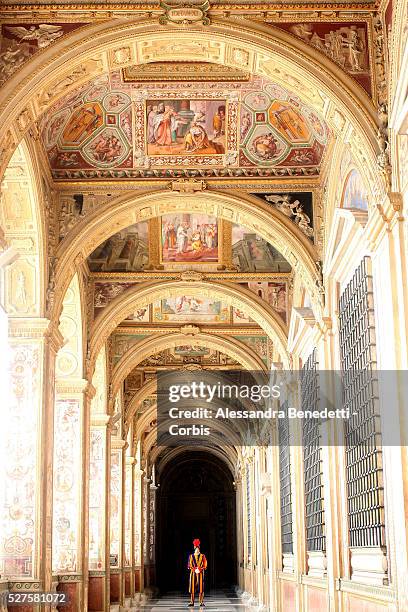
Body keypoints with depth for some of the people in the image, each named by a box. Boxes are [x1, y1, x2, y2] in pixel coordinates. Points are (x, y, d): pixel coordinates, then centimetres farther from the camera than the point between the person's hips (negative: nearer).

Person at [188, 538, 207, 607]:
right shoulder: (191, 556, 6)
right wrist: (194, 569, -12)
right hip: (193, 573, 1)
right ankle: (192, 602, 1)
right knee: (192, 587, -2)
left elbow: (205, 565, 1)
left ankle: (201, 602, 0)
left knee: (201, 587, -3)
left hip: (200, 573, -1)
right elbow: (189, 565, 4)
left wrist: (199, 569, -14)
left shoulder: (202, 556, 4)